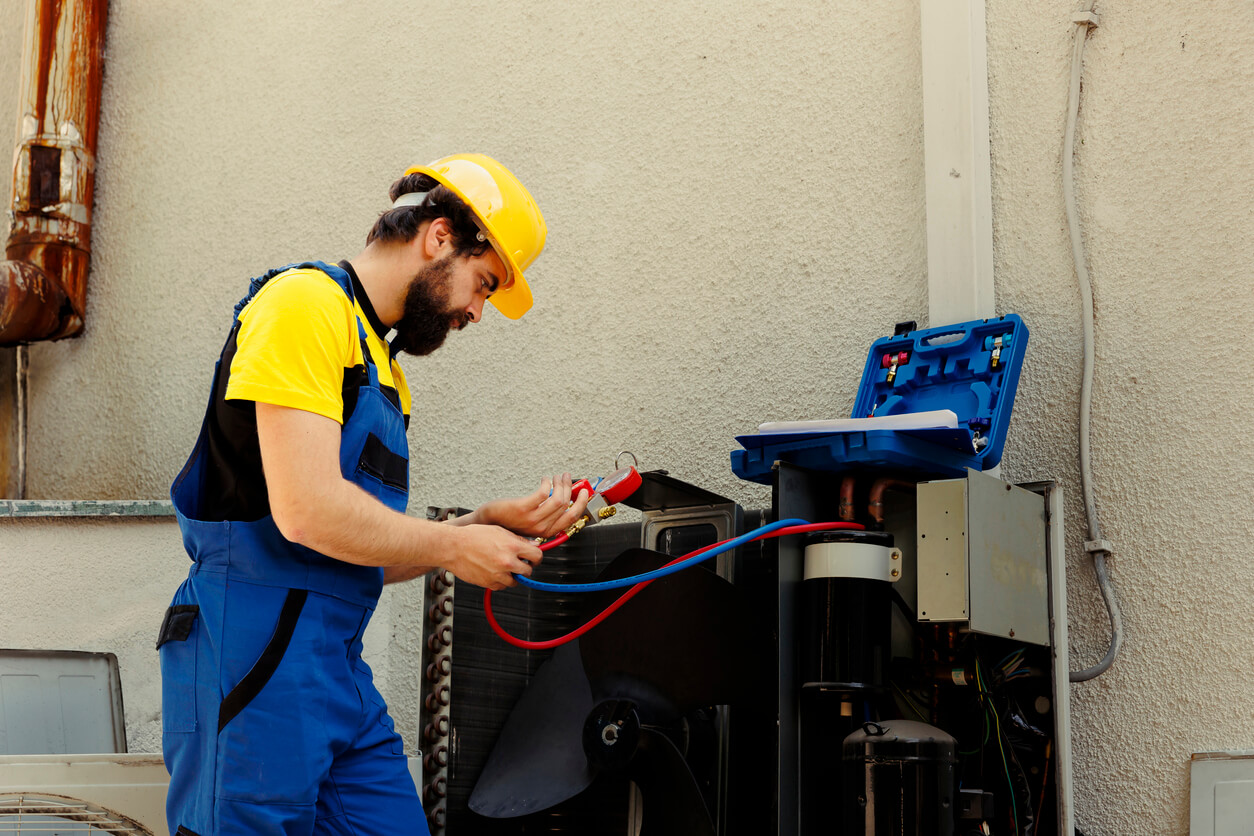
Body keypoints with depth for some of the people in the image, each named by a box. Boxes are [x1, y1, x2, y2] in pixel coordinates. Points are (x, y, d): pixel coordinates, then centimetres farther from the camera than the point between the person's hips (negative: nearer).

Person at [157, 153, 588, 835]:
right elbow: (307, 510, -20)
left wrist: (493, 522, 8)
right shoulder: (306, 304, -9)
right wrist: (455, 547, -7)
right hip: (256, 657, -9)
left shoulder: (382, 365, 20)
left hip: (342, 676, 9)